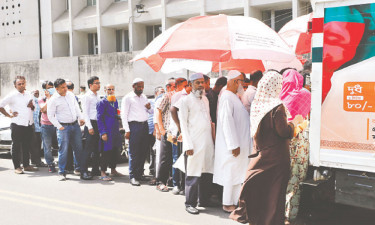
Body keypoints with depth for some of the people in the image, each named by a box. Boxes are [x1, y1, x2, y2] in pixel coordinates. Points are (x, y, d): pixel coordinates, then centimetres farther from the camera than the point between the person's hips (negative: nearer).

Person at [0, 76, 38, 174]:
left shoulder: (29, 94, 13)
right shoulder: (12, 95, -4)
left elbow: (34, 108, 23)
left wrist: (32, 106, 1)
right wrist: (9, 115, -6)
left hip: (29, 125, 5)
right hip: (17, 125, -5)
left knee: (27, 146, 11)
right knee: (16, 146, 2)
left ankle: (26, 165, 21)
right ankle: (17, 167, 9)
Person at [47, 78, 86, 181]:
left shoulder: (71, 95, 9)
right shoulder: (53, 100, -7)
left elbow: (76, 107, 20)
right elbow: (50, 116, -5)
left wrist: (80, 118, 8)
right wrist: (59, 127, -10)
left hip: (75, 125, 5)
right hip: (63, 127, -5)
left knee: (79, 149, 5)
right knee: (63, 150, -3)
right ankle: (62, 172, 10)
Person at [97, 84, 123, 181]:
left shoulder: (115, 101, 14)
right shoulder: (102, 102, -8)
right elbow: (99, 118, -12)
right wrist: (103, 132, -17)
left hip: (115, 130, 7)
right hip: (107, 130, -7)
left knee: (115, 150, 13)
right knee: (105, 151, -3)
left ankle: (113, 170, 27)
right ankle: (102, 173, 5)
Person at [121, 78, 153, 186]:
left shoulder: (144, 97, 19)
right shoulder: (128, 98, 0)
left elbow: (151, 112, 26)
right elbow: (124, 115, -5)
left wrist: (149, 108, 1)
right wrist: (127, 130, -13)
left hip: (144, 125, 6)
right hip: (134, 125, -6)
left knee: (143, 152, 8)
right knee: (134, 153, -7)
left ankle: (140, 174, 18)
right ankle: (132, 177, -4)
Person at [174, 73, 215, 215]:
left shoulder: (205, 99, 18)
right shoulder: (185, 100, -2)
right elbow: (183, 124, -6)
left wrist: (213, 137, 15)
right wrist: (188, 145, -13)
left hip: (208, 142, 6)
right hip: (194, 143, -6)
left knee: (206, 172, 10)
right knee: (193, 174, -5)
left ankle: (204, 200, 23)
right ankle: (190, 203, 3)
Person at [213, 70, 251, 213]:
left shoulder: (234, 96, 15)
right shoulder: (227, 97, -17)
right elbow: (227, 122, -22)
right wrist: (234, 145, -22)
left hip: (239, 143, 10)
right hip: (233, 144, -10)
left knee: (238, 173, 13)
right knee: (231, 173, -1)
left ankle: (235, 201, 22)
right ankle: (227, 203, 9)